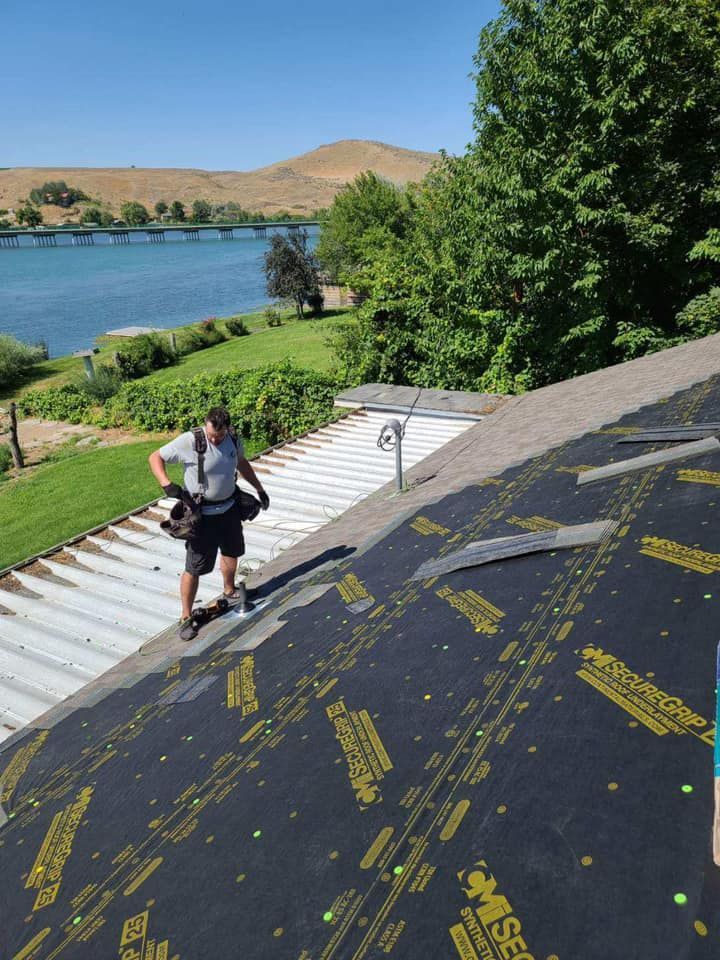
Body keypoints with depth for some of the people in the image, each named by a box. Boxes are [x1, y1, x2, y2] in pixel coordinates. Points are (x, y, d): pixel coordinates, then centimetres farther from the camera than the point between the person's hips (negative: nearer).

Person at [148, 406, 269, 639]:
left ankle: (229, 590, 52)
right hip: (201, 514, -6)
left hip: (229, 508, 6)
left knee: (231, 553, 24)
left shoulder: (234, 440, -4)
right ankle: (186, 617, 15)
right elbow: (155, 458, -13)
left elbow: (242, 464, 17)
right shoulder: (189, 441, -22)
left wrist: (259, 489, 23)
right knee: (194, 568, -1)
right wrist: (167, 484, -27)